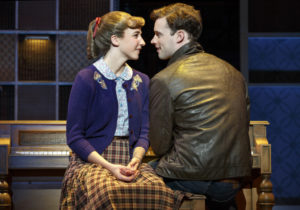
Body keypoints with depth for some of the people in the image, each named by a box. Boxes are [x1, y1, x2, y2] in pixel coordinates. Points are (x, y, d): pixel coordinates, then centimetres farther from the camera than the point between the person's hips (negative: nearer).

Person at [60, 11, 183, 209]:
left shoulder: (142, 81, 15)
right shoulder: (86, 79, -2)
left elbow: (144, 133, 12)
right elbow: (74, 137, -5)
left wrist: (135, 161, -9)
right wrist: (109, 167, -16)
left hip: (130, 160, 4)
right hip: (92, 161, -4)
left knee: (159, 190, -28)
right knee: (107, 192, -37)